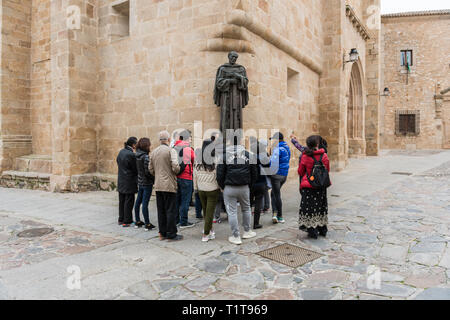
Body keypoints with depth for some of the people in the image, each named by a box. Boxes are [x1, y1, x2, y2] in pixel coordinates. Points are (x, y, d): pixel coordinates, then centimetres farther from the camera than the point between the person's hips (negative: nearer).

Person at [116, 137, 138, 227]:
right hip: (129, 182, -8)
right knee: (129, 202, 1)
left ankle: (121, 220, 25)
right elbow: (135, 170, -13)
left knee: (122, 201, 16)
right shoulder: (131, 155, -19)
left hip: (121, 181, 8)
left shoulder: (121, 152, 6)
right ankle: (126, 221, 6)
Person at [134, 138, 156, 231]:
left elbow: (138, 169, 11)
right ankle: (147, 224, 2)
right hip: (147, 182, -8)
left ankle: (137, 222, 26)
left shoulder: (137, 156, 6)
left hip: (140, 182, 8)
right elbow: (147, 172, -19)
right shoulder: (146, 157, -17)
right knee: (145, 203, -5)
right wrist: (154, 179, -6)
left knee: (138, 202, 14)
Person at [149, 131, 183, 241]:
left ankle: (162, 233, 21)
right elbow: (175, 167, -20)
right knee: (171, 210, 1)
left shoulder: (154, 152, 10)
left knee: (161, 210, 13)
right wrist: (176, 172, 1)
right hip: (169, 185, -6)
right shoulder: (171, 151, -11)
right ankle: (171, 234, 6)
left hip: (158, 185, 7)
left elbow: (150, 169, 12)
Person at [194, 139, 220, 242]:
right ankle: (206, 234, 6)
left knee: (205, 210, 19)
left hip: (201, 190, 4)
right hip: (212, 190, -4)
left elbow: (195, 177, 6)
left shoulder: (198, 163, -3)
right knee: (210, 211, 3)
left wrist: (196, 188, 18)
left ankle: (209, 229, 34)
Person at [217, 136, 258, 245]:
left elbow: (220, 174, -5)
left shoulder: (224, 155, -6)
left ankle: (236, 236, 9)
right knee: (246, 209, 21)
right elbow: (254, 173, 6)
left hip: (229, 188, -2)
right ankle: (247, 231, 31)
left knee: (232, 212, 5)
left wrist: (223, 187, 9)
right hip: (244, 187, 3)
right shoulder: (248, 154, 2)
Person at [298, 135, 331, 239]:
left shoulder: (305, 157, -11)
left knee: (309, 208, 4)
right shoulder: (324, 156, -4)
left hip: (308, 186, -3)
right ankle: (322, 230, 25)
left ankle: (312, 231, 5)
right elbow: (328, 170, 10)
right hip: (321, 186, 3)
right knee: (321, 207, 16)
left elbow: (300, 172, 0)